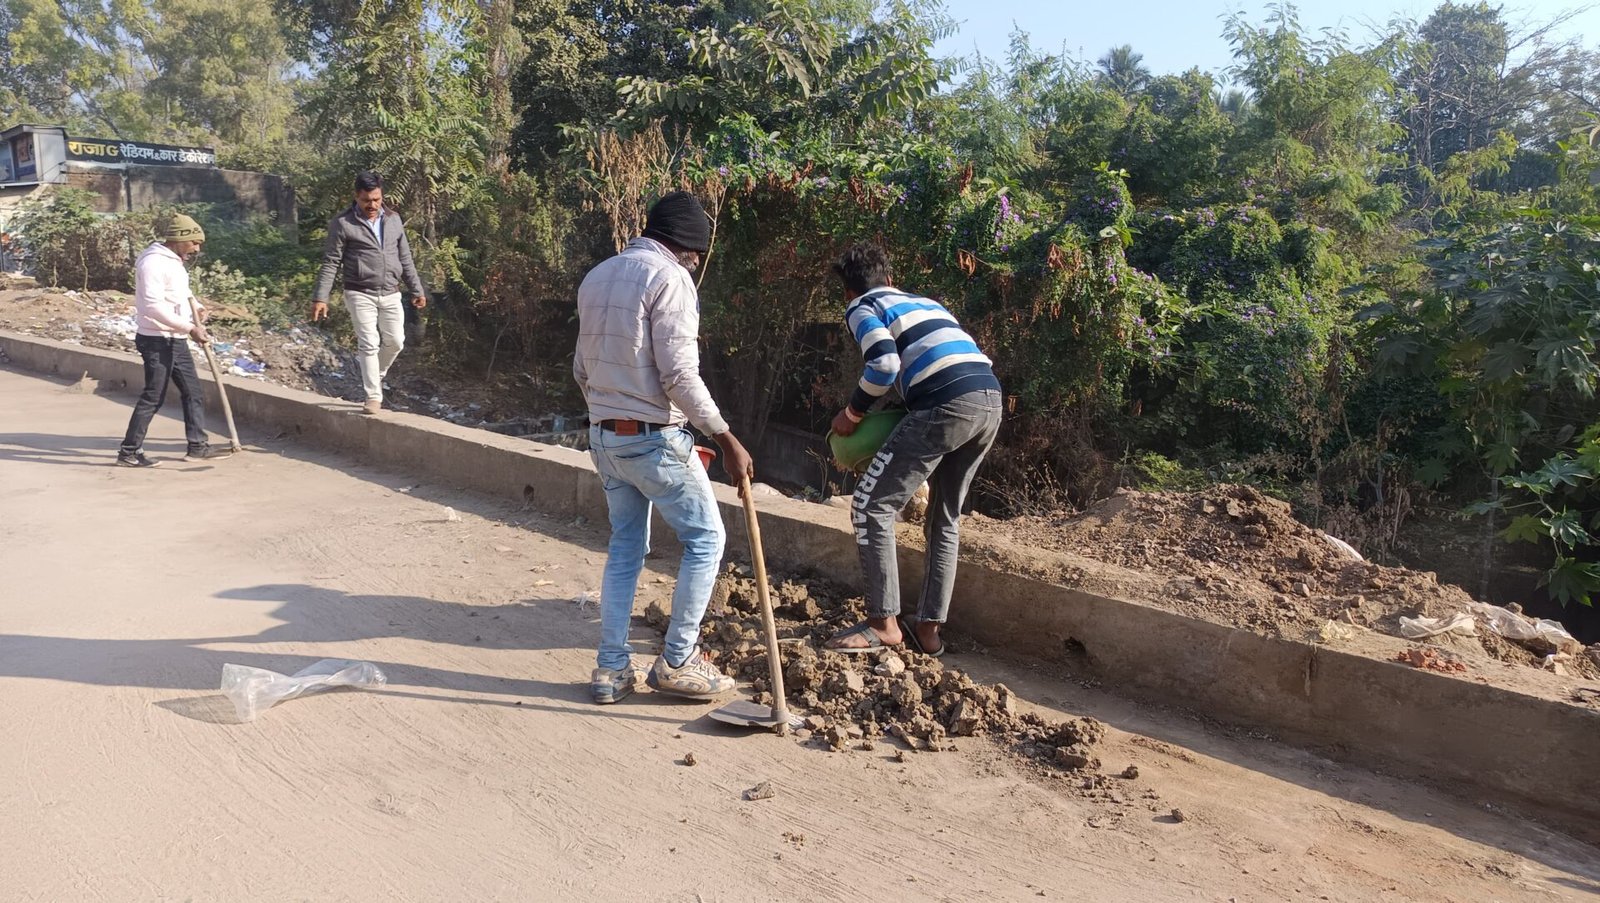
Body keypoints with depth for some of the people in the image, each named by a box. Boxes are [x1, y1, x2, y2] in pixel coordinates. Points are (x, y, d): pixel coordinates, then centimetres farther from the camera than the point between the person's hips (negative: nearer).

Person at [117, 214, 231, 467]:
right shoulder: (154, 262, -17)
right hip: (157, 341, -10)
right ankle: (129, 452, 5)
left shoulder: (175, 261, 14)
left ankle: (198, 446, 18)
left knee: (193, 392, 11)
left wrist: (197, 307, 7)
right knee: (153, 397, -4)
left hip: (176, 340, 10)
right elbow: (153, 305, -25)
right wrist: (189, 327, -28)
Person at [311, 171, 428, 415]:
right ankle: (374, 397, 2)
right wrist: (321, 298, -11)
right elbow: (330, 263, -6)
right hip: (361, 294, -4)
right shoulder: (343, 224, -5)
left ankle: (374, 376, 31)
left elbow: (405, 259, 15)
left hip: (391, 295, 4)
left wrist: (417, 290, 12)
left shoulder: (393, 219, 9)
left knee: (395, 342, 4)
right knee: (369, 344, -6)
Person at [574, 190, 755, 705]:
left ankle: (612, 669, 18)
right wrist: (726, 438, -16)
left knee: (625, 547, 16)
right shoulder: (667, 279, -13)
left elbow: (582, 368, 16)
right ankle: (677, 662, 10)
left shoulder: (598, 277, 13)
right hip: (653, 437, -8)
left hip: (605, 434, 8)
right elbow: (680, 377, -20)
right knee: (705, 538, 5)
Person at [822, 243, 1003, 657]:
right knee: (944, 518, 18)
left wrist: (853, 413, 5)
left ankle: (884, 624, 5)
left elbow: (884, 364, -9)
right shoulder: (926, 302, 31)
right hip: (991, 401, 8)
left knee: (871, 507, 2)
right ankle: (928, 629, 21)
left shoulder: (862, 309, 10)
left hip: (946, 405, -8)